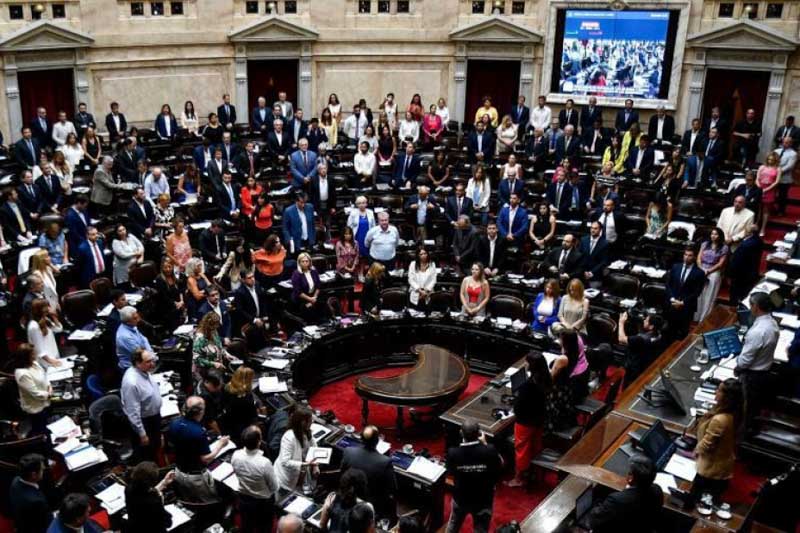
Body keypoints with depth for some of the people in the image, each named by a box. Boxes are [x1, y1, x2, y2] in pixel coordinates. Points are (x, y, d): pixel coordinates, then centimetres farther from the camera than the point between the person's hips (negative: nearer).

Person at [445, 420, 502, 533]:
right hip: (483, 500, -1)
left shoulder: (453, 453, -26)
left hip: (460, 498, 1)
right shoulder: (489, 451, -29)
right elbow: (500, 465, -8)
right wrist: (485, 444, -6)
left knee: (454, 524, 30)